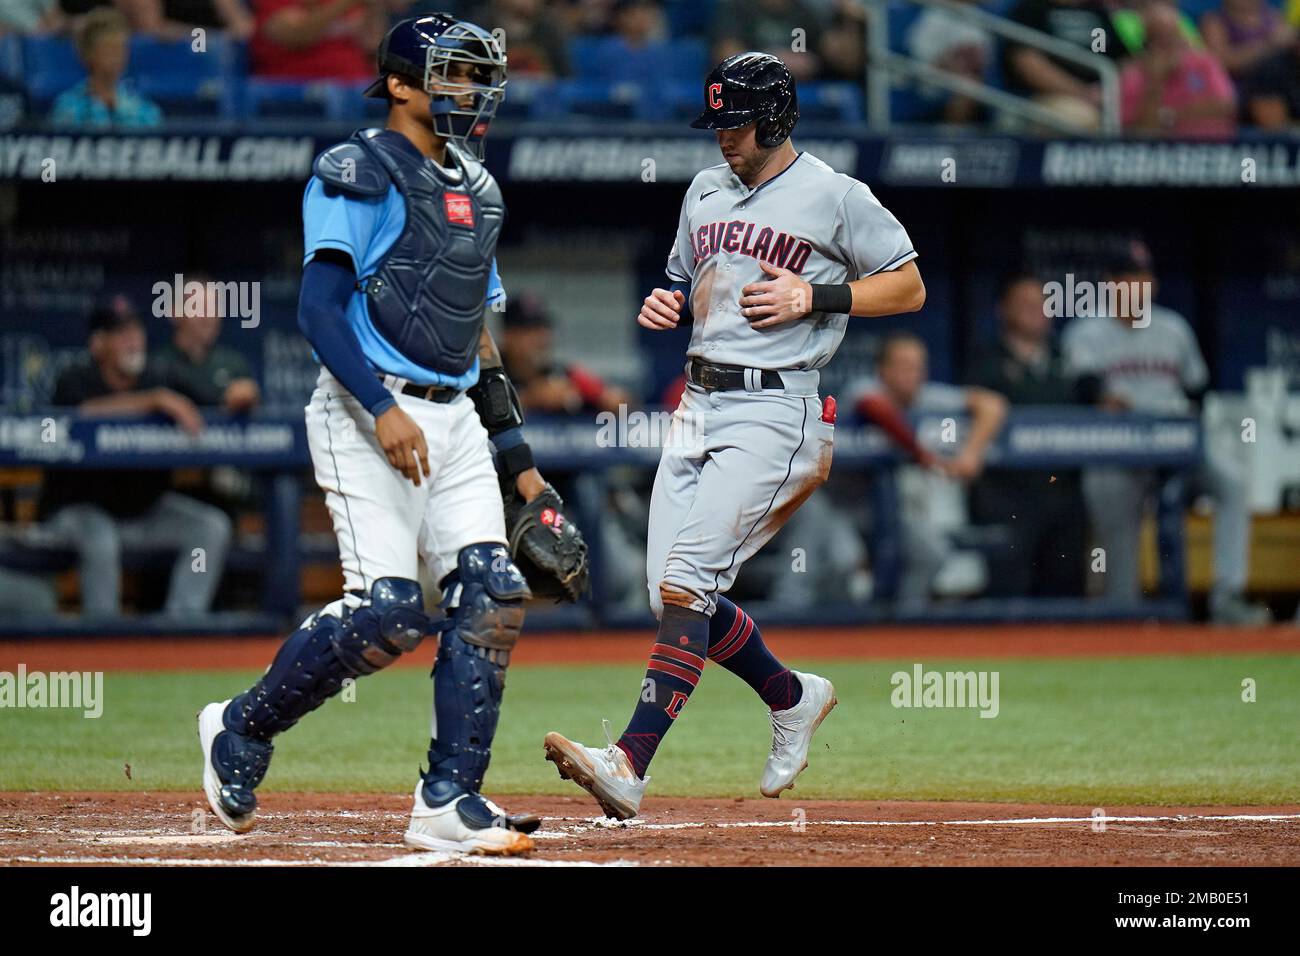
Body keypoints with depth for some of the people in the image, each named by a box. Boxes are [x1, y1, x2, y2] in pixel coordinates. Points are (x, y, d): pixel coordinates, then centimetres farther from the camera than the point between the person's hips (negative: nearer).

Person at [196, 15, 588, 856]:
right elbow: (320, 308, -14)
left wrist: (520, 461, 20)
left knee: (491, 593, -7)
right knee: (389, 607, -17)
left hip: (454, 420, 8)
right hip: (367, 414, -8)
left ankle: (449, 802, -3)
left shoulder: (476, 189, 20)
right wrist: (382, 408, -25)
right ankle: (241, 730, 5)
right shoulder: (359, 174, -5)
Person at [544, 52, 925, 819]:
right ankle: (794, 698, 28)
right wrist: (668, 304, 5)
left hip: (774, 406, -8)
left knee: (689, 581, -19)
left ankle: (631, 764, -27)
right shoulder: (707, 190, 16)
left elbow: (909, 288, 0)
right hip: (699, 403, 8)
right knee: (672, 591, 4)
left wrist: (814, 297, -13)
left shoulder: (837, 197, -4)